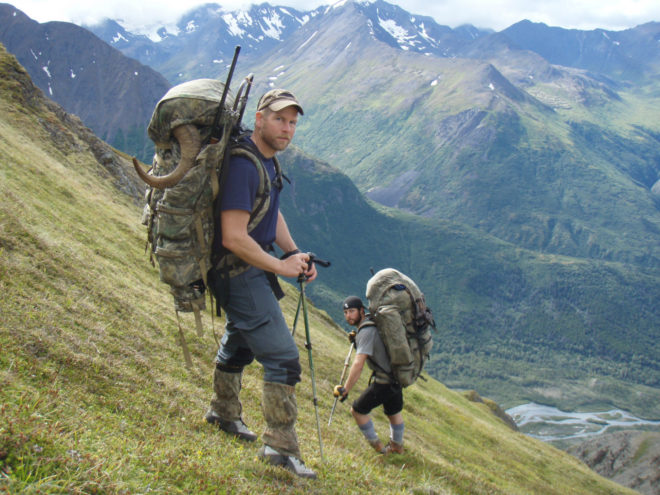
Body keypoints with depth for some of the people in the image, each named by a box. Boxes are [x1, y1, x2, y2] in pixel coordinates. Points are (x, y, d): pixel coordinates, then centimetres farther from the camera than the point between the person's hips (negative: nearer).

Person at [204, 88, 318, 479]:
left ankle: (224, 413, 50)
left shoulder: (268, 160, 7)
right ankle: (281, 446, -2)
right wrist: (281, 267, -19)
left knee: (240, 339, 29)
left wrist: (295, 253, 3)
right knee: (282, 356, -11)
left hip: (250, 267, 11)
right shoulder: (244, 166, -25)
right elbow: (234, 238, -29)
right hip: (239, 271, -11)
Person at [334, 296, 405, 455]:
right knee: (393, 411, 27)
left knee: (358, 410, 4)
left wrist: (345, 389, -27)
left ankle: (378, 448, 15)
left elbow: (358, 364, -30)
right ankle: (397, 446, 46)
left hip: (383, 381, -9)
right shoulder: (372, 321, 5)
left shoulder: (367, 331, -24)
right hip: (397, 376, 9)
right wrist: (356, 340, 7)